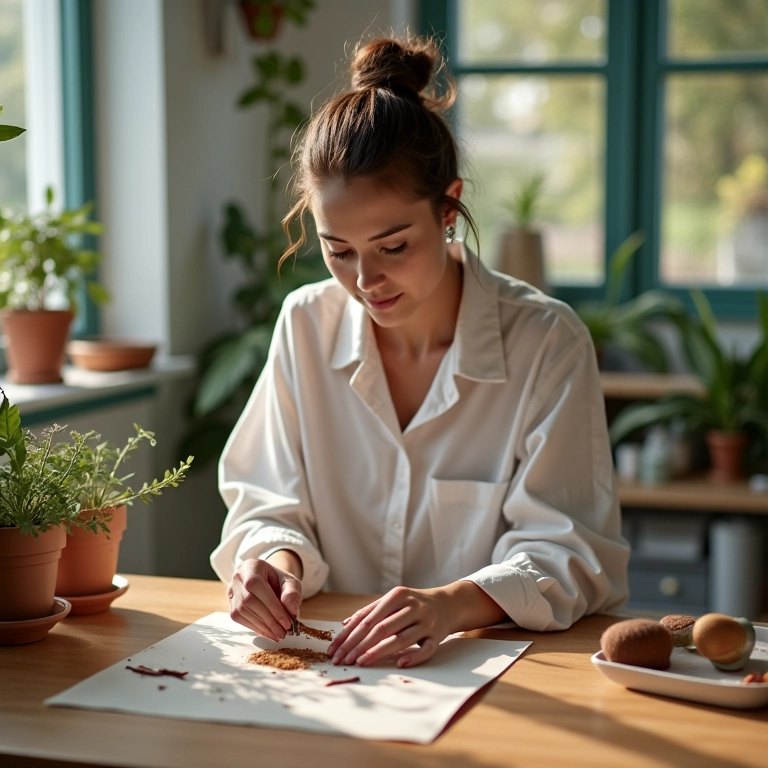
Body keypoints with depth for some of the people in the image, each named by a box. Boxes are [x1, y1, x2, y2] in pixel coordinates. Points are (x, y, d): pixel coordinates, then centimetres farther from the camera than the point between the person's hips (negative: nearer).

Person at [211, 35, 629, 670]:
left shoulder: (548, 343, -10)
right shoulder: (306, 325, 1)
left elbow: (566, 552, -11)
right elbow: (270, 506, 6)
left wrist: (454, 603, -30)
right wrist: (276, 560, -18)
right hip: (329, 666, 5)